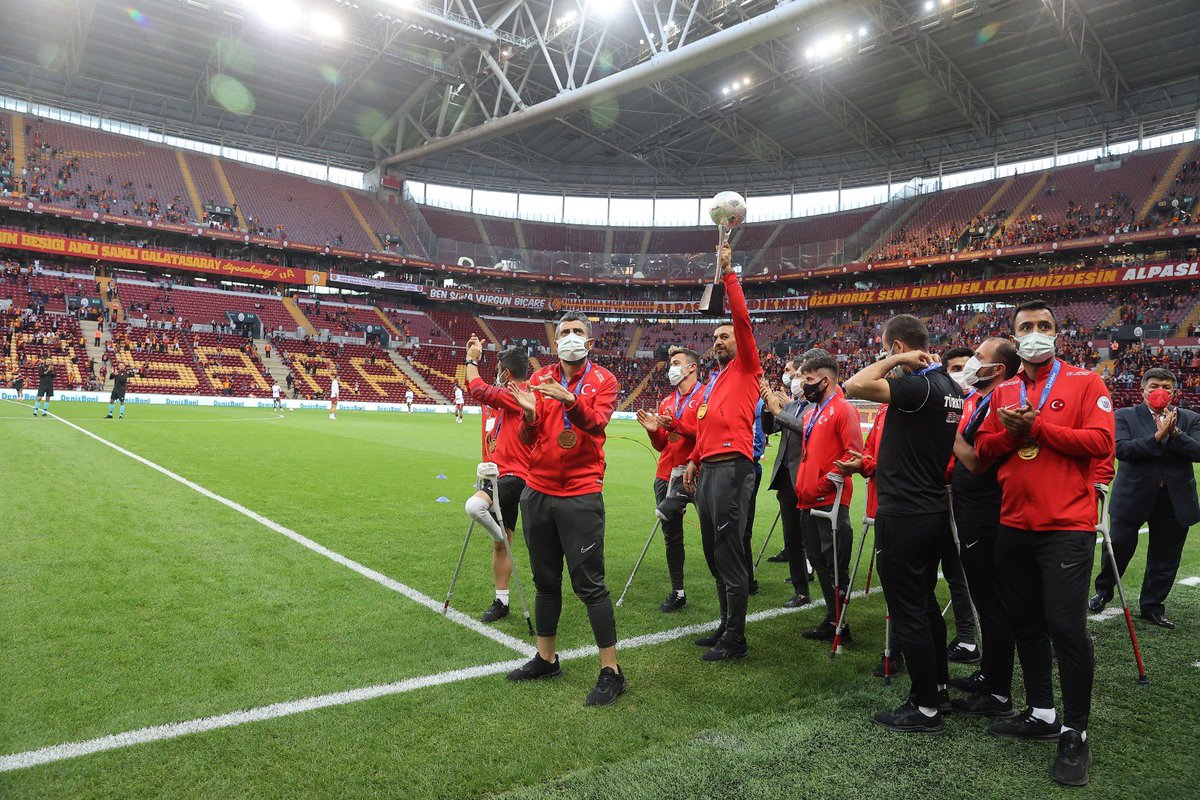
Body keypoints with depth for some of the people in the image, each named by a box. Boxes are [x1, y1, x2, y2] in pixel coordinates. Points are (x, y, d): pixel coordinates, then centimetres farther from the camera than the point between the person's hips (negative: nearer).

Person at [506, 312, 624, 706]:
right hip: (537, 492, 5)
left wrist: (570, 400, -38)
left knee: (589, 584, -4)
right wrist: (530, 413, -20)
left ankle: (611, 671, 7)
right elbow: (528, 438, 2)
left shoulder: (603, 381, -2)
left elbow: (597, 422, -20)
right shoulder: (540, 379, 8)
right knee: (545, 581, 15)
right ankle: (546, 659, 29)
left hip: (580, 494, -4)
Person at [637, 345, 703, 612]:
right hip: (666, 477, 7)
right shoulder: (666, 402, 16)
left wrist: (676, 423, -20)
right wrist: (653, 430, -3)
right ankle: (677, 593, 20)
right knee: (671, 537, 10)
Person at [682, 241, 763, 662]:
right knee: (714, 553, 13)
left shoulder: (746, 368, 3)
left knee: (729, 553, -8)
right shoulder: (711, 382, 23)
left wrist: (728, 273, -8)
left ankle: (735, 640, -1)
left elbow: (743, 319, -9)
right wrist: (693, 461, 16)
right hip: (707, 469, 9)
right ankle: (726, 627, 24)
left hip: (732, 467, -9)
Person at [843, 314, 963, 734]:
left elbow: (855, 386, -28)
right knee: (925, 602, 21)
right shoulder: (949, 387, 10)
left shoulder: (918, 387, -19)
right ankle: (938, 687, 33)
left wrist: (894, 361, -16)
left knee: (908, 612, 1)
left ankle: (926, 708, 11)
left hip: (904, 516, -10)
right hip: (935, 510, 10)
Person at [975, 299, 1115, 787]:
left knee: (1065, 626, -6)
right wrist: (1011, 432, -11)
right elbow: (983, 448, 8)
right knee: (1025, 623, 11)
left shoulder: (1085, 383, 0)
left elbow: (1101, 442, -11)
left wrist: (1037, 426, -15)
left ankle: (1076, 733, 9)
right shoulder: (1002, 393, 13)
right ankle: (1041, 714, 26)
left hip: (1066, 527, -5)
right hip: (1014, 526, 5)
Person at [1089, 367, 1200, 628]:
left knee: (1165, 558, 11)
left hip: (1175, 500, 3)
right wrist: (1157, 436, -23)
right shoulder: (1125, 416, -2)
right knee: (1118, 548, 5)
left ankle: (1152, 607, 26)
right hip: (1133, 497, -2)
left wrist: (1174, 432, -21)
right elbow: (1121, 448, -17)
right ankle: (1103, 592, 29)